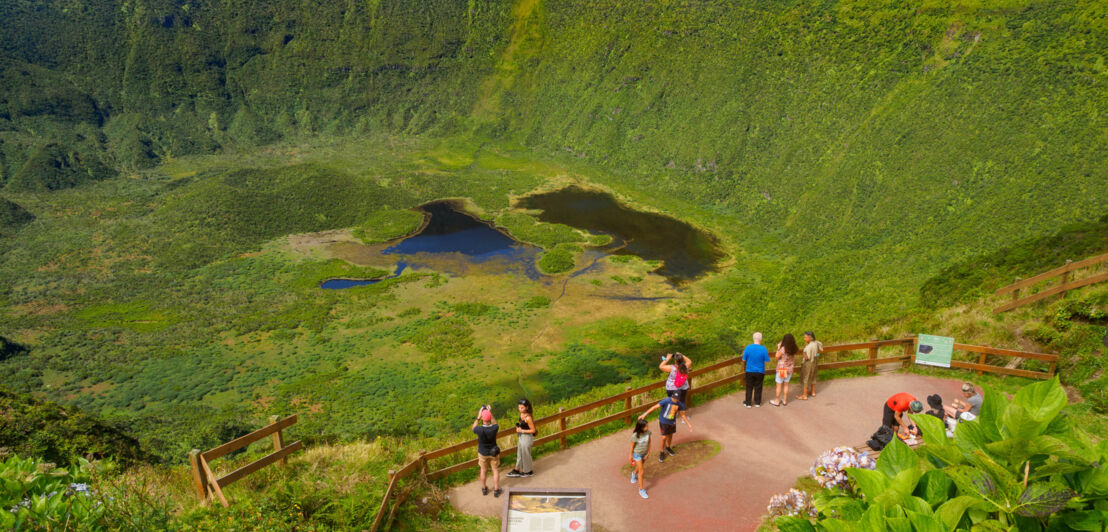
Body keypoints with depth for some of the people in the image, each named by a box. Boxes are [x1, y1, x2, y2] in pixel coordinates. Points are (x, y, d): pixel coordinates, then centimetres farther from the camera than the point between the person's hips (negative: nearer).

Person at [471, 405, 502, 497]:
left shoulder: (480, 430, -31)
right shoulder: (494, 428, -28)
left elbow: (473, 428, -6)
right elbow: (495, 424, -1)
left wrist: (478, 416, -9)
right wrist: (490, 413, -5)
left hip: (482, 453, 0)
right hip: (494, 452, 0)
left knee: (483, 470, 21)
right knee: (495, 470, 18)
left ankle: (484, 489, 38)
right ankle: (496, 490, 25)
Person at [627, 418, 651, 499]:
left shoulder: (648, 432, -22)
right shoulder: (635, 436, -33)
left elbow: (649, 442, -5)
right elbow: (632, 446, -17)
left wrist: (648, 452, 0)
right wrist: (631, 455, -4)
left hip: (644, 453, 4)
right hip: (637, 454, -4)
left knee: (640, 466, 28)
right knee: (641, 471, 2)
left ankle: (634, 473, 63)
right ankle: (641, 489, 19)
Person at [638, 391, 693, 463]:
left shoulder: (679, 404, -12)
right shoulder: (666, 401, -28)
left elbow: (683, 414, 4)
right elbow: (655, 407, -28)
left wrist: (689, 424, 7)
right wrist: (644, 414, -31)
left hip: (672, 422, 5)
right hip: (663, 422, -5)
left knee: (670, 435, 21)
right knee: (664, 437, -4)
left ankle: (667, 447, 50)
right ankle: (662, 452, 20)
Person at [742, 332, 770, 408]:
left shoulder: (748, 347, -14)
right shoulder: (763, 349, -16)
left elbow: (744, 360, -8)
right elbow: (767, 361, -8)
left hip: (750, 371, 0)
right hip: (760, 371, 0)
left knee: (749, 387, 12)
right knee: (758, 387, 15)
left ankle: (748, 403, 17)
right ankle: (757, 402, 26)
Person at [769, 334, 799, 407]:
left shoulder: (783, 349, -22)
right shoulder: (794, 349, -5)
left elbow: (777, 357, -12)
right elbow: (794, 358, 7)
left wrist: (778, 348, -8)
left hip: (781, 369, -5)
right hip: (789, 369, 5)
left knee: (779, 385, 7)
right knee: (786, 385, 16)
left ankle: (777, 401, 15)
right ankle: (785, 401, 24)